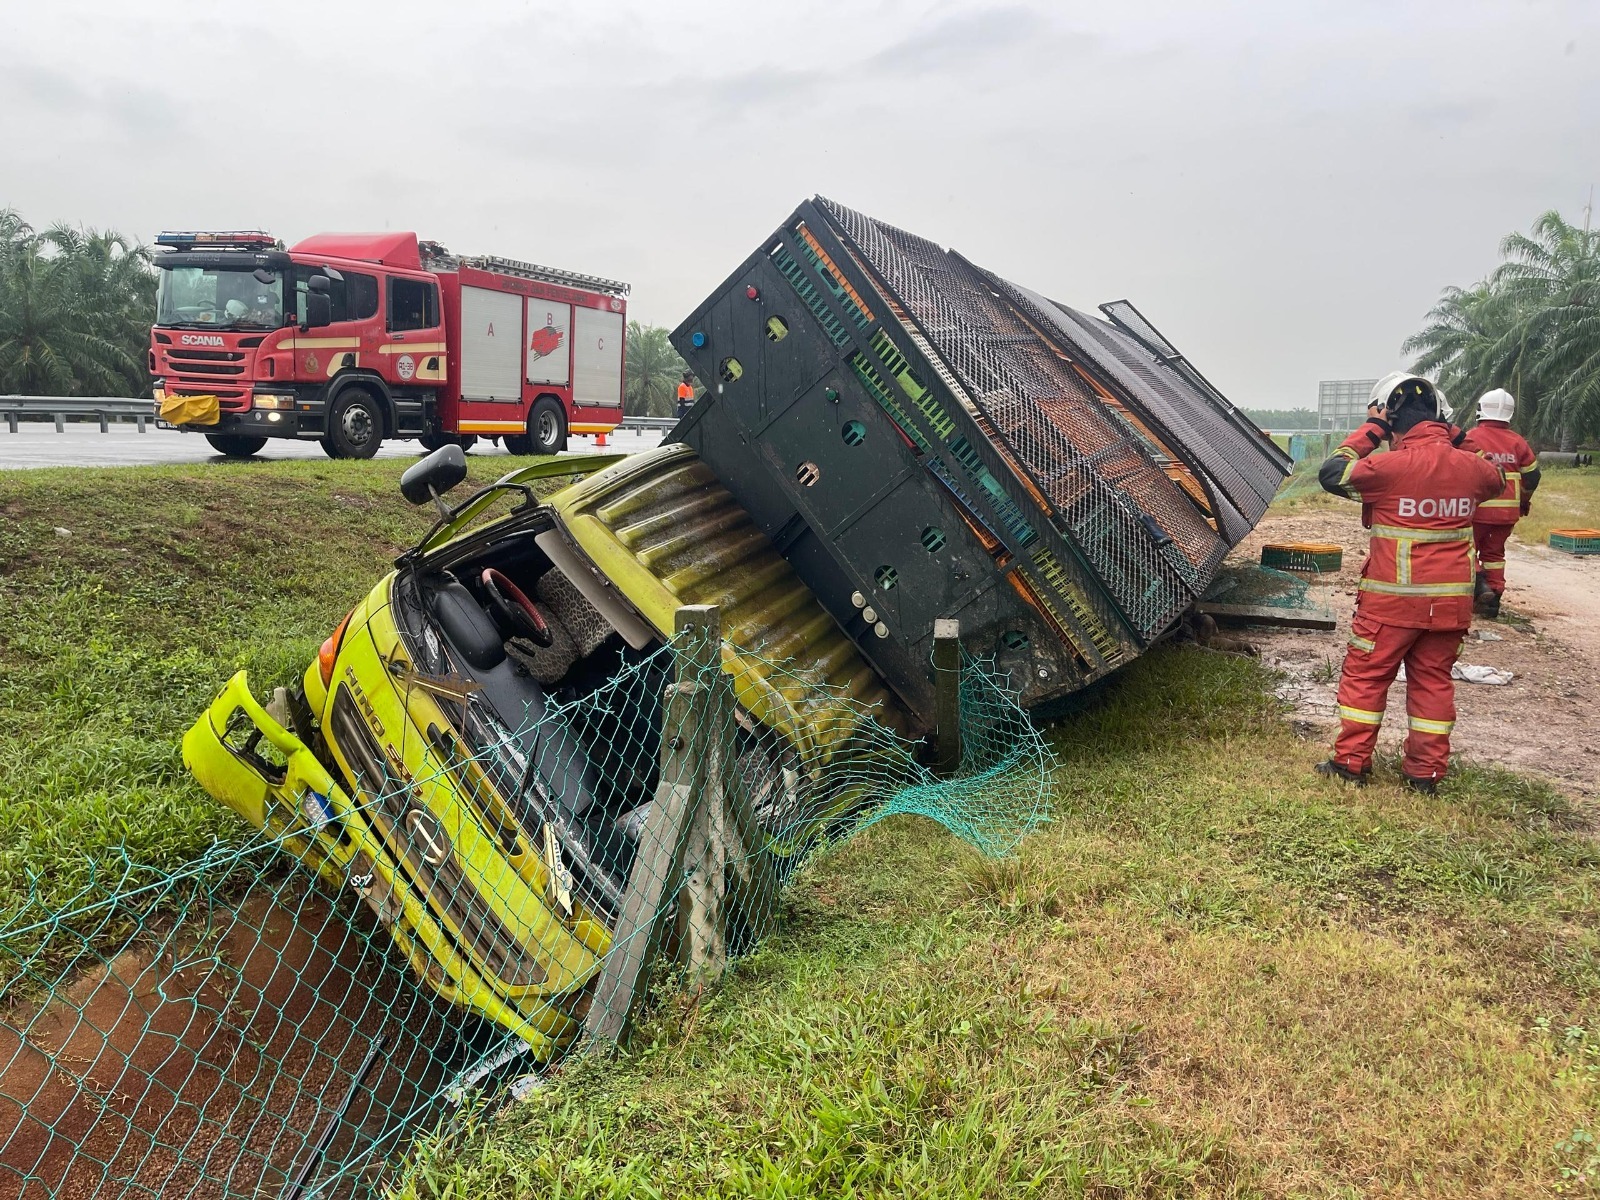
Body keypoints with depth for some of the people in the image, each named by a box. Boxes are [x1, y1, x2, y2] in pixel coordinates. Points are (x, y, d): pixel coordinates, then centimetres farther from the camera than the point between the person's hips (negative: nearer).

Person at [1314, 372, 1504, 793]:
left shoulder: (1391, 465, -18)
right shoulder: (1470, 466, -1)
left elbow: (1331, 473, -7)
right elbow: (1495, 480, 23)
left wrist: (1370, 430, -1)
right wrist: (1450, 439, 18)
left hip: (1393, 600, -5)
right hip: (1451, 601, 5)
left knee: (1364, 675, 8)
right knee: (1433, 680, 14)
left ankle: (1351, 762, 12)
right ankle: (1427, 771, 19)